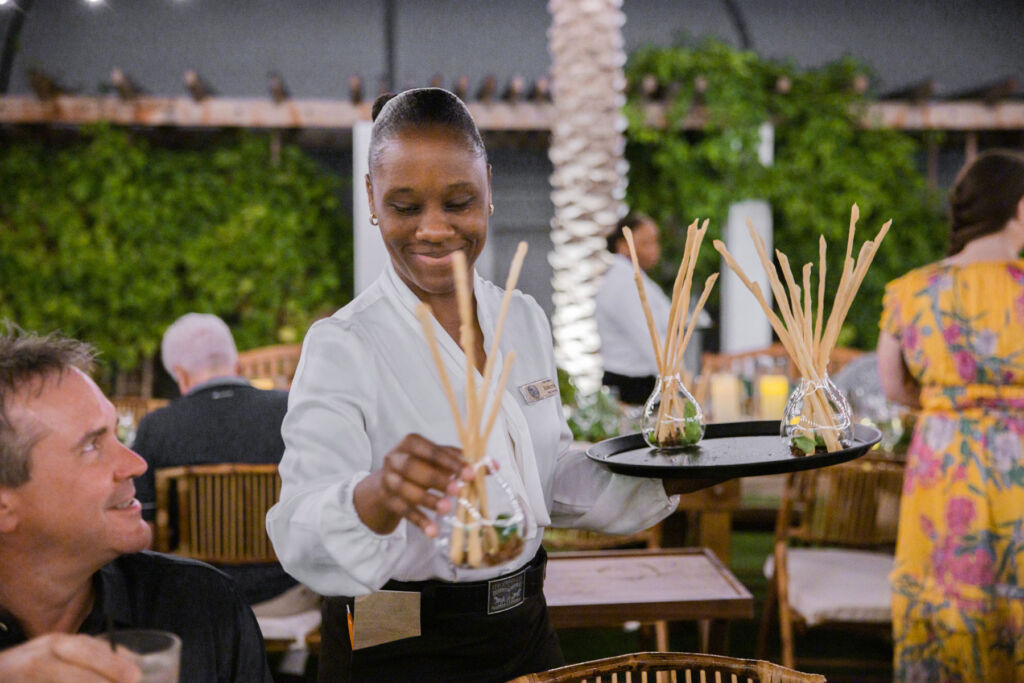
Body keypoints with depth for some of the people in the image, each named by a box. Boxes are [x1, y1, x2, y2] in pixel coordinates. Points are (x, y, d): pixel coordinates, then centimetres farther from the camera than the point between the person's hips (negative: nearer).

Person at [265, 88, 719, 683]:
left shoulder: (524, 320, 3)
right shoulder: (344, 348, -16)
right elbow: (303, 537, -27)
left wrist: (663, 479, -3)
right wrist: (378, 497, -48)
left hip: (524, 632, 5)